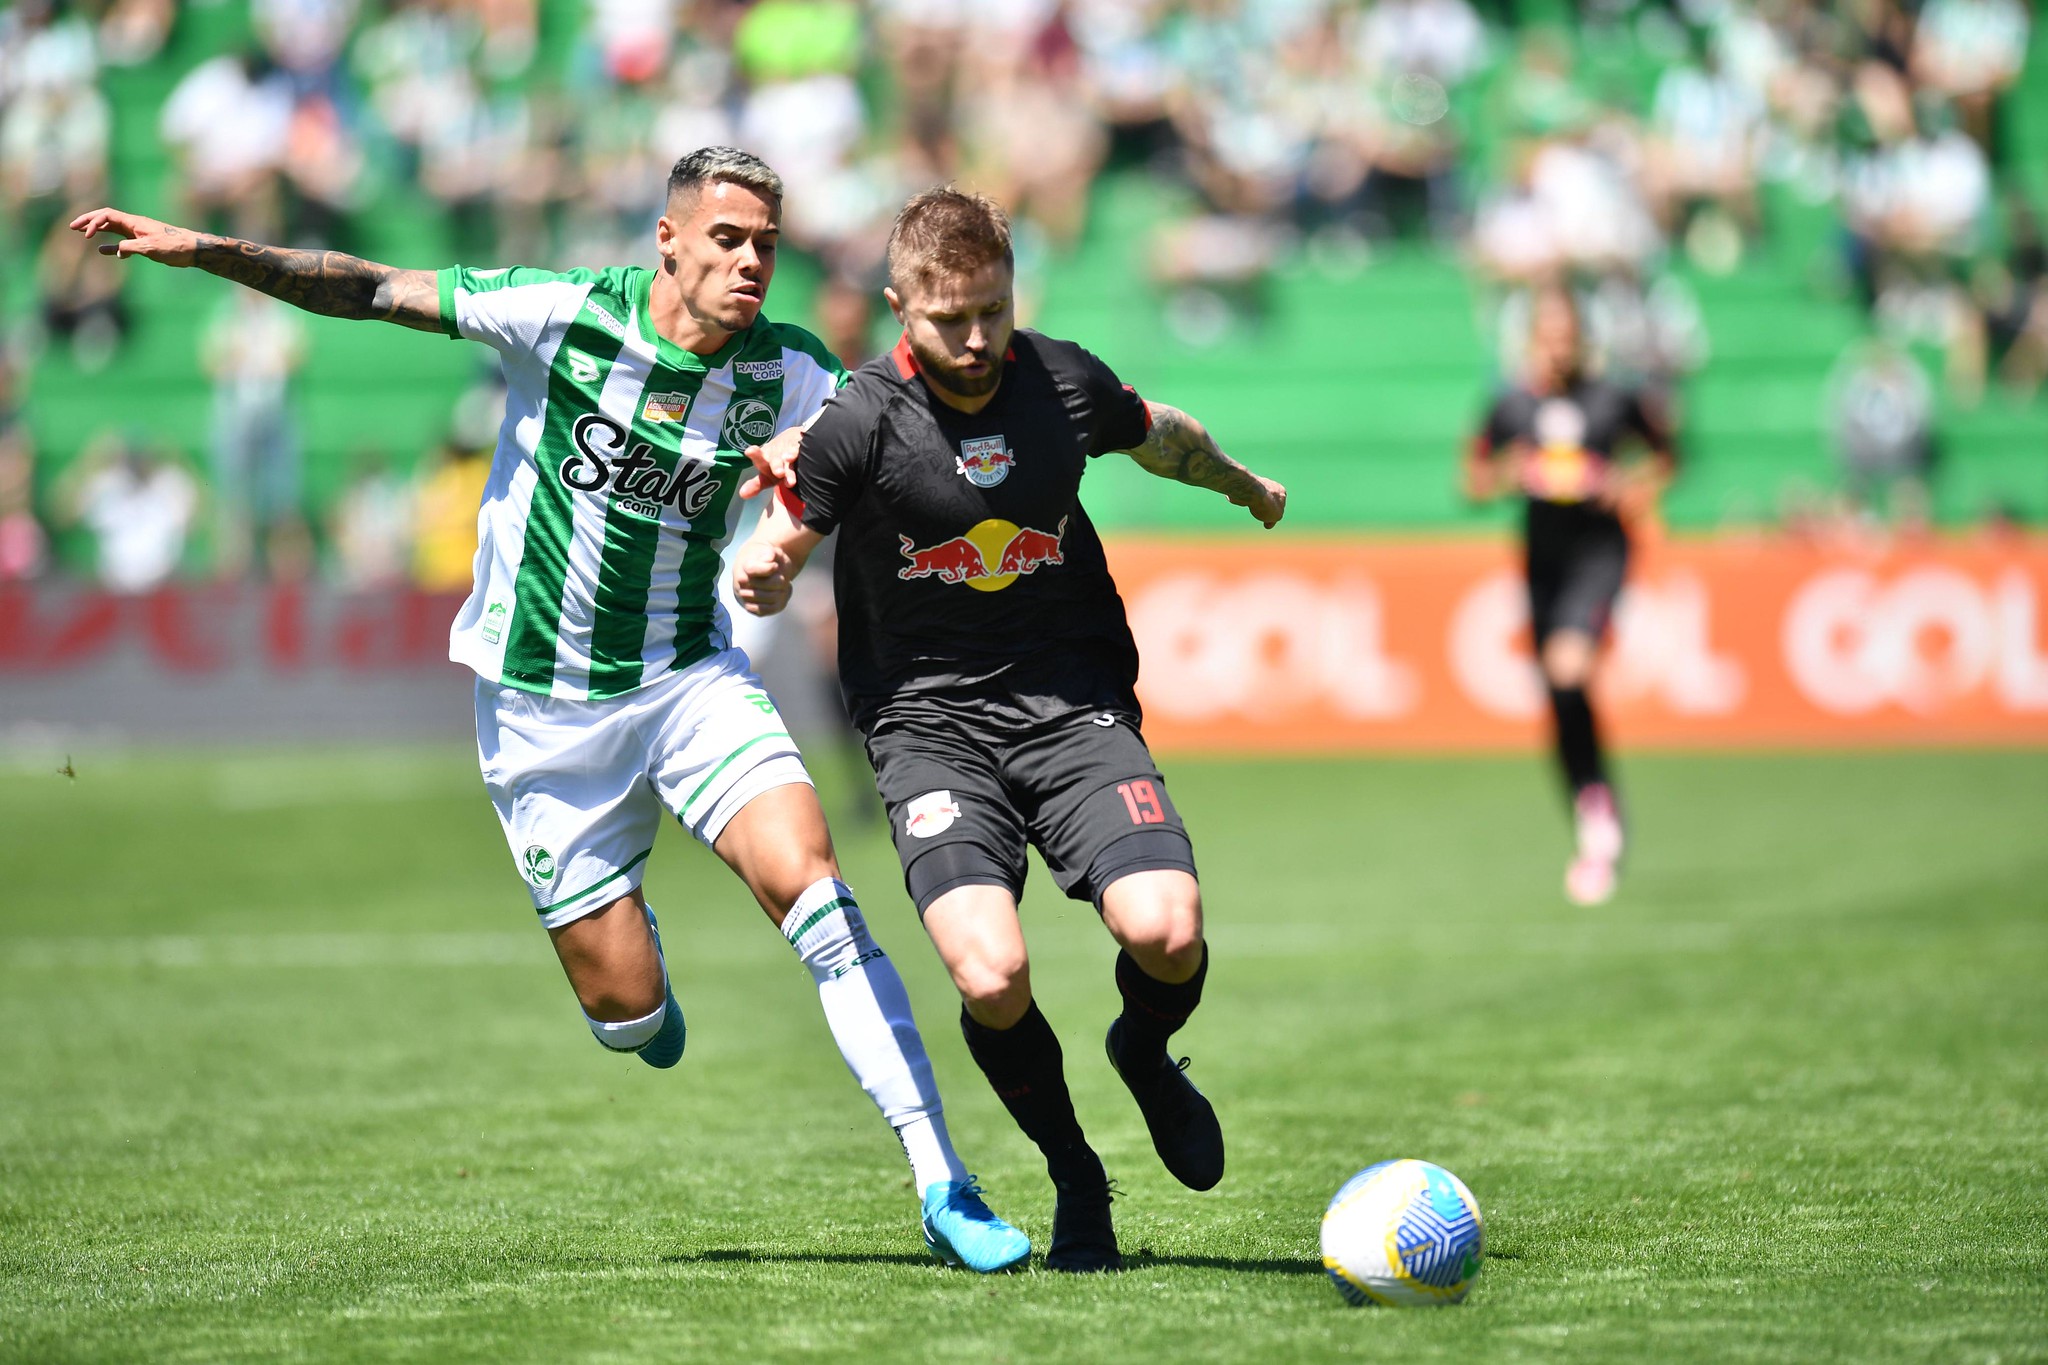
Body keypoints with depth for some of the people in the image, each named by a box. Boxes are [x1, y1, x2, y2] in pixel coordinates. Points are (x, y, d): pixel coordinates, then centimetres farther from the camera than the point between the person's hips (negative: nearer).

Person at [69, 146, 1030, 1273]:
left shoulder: (785, 374, -7)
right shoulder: (564, 314, -13)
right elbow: (370, 293, -7)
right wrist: (208, 250, -15)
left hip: (690, 676, 2)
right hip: (540, 705, -2)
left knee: (810, 884, -21)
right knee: (626, 1010, -2)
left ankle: (942, 1185, -17)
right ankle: (632, 951, 39)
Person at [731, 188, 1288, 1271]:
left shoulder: (1066, 382, 0)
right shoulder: (860, 421, -11)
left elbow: (1164, 438, 23)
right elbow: (772, 561, -3)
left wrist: (1245, 486, 41)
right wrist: (760, 575, -28)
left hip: (1075, 707, 2)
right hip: (930, 723, -2)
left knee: (1166, 932, -21)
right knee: (992, 978, -24)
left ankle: (1146, 1054, 18)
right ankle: (1074, 1178, 6)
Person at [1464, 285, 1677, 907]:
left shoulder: (1613, 401, -2)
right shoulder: (1511, 408, 3)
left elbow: (1666, 453, 13)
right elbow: (1474, 480, 11)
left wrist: (1642, 485, -5)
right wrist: (1509, 473, -9)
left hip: (1598, 550, -3)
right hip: (1542, 555, 3)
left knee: (1568, 665, -27)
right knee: (1560, 698, 6)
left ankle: (1597, 807, -12)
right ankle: (1598, 839, 19)